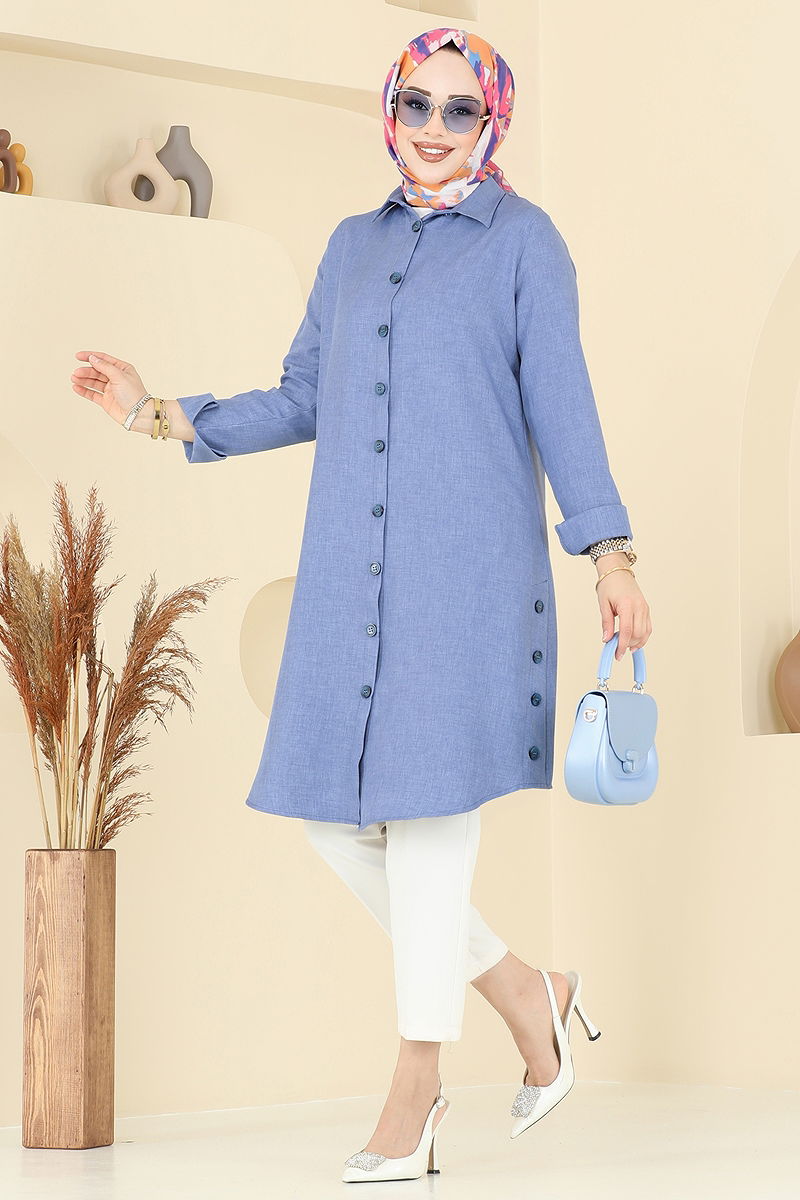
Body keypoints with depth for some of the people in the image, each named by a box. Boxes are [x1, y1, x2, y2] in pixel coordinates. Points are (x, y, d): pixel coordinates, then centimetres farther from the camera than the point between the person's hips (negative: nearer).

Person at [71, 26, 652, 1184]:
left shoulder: (523, 239, 5)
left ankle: (415, 1089, 6)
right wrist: (159, 413, 13)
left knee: (432, 806, -5)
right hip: (351, 572, 5)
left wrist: (608, 551, -4)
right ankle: (525, 996, 19)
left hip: (470, 568, -5)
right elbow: (303, 401, 20)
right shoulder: (353, 244, 18)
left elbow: (561, 404, 2)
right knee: (332, 812, 1)